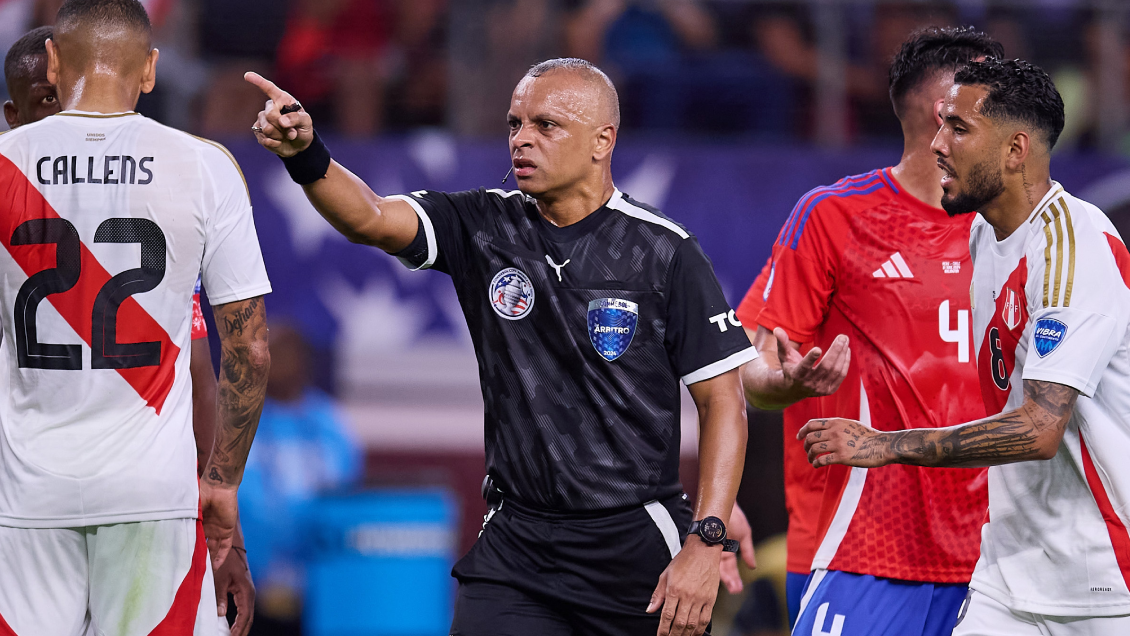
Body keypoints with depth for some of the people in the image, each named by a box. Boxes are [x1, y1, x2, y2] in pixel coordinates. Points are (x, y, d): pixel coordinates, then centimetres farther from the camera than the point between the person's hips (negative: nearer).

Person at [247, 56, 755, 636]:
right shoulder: (483, 228, 3)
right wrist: (304, 154, -34)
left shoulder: (665, 253, -5)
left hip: (638, 546, -2)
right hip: (515, 543, 2)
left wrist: (705, 543, -13)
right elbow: (371, 218, -13)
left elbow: (722, 403, -4)